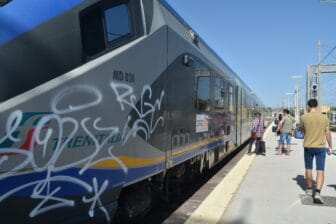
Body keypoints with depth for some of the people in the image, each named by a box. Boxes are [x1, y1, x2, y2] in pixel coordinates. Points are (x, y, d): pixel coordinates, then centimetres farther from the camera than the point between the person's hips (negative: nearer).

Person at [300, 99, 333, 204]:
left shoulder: (304, 117, -5)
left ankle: (309, 189, 27)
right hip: (321, 147, 0)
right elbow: (328, 133, 3)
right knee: (320, 171, 1)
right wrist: (330, 146, 12)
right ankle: (317, 193, -11)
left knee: (308, 169, 15)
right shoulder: (324, 117, -1)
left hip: (308, 146, 0)